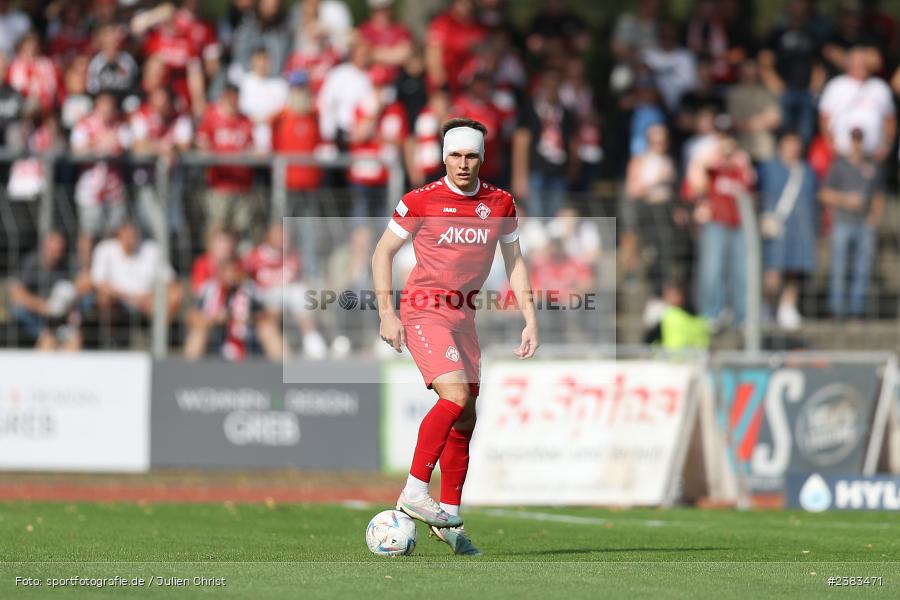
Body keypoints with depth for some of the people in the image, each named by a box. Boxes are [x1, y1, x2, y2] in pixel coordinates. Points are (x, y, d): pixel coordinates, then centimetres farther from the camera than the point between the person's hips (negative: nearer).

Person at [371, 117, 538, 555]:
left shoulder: (501, 204, 5)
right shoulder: (421, 201, -7)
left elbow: (514, 261, 15)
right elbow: (383, 251, 1)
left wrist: (530, 318, 7)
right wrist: (386, 312, -7)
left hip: (464, 316, 5)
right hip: (423, 310, -5)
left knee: (465, 419, 5)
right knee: (456, 395, -24)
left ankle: (450, 519, 13)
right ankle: (414, 493, -19)